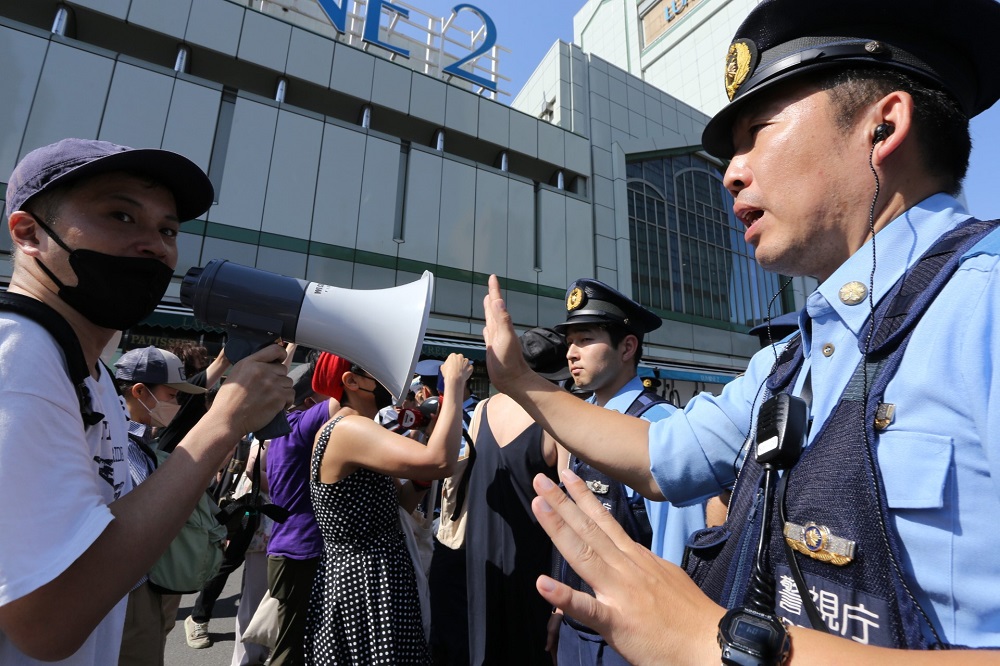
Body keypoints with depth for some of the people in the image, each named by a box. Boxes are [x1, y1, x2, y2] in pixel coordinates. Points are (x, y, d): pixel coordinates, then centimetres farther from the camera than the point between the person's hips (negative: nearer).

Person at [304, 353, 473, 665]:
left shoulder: (340, 431, 9)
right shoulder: (349, 428, -22)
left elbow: (399, 499, 10)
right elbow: (439, 462, -37)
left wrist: (427, 430, 1)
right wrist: (454, 381, -25)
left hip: (351, 577, 10)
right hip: (367, 586, -10)